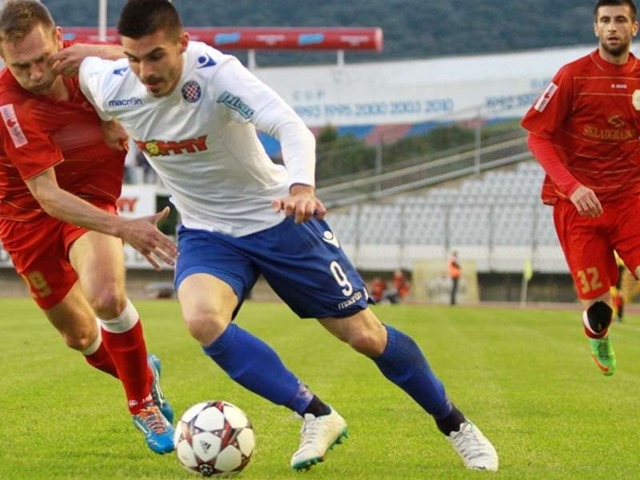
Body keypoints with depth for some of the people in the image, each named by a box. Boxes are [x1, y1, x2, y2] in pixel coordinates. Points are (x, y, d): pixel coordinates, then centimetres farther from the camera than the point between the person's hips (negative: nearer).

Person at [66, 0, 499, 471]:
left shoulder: (216, 73, -30)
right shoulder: (111, 88, -19)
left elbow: (292, 127, -45)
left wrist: (301, 187, -62)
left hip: (279, 218, -3)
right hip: (208, 233, 3)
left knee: (365, 334, 1)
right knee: (202, 318, -30)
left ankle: (455, 424, 26)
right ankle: (317, 416, -13)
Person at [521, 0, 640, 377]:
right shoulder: (574, 75, -5)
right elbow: (538, 136, -7)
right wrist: (572, 186, -19)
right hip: (579, 202, -2)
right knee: (597, 305, -3)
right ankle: (598, 340, 34)